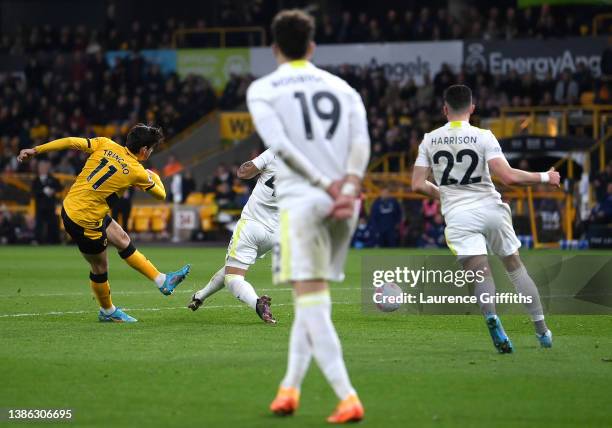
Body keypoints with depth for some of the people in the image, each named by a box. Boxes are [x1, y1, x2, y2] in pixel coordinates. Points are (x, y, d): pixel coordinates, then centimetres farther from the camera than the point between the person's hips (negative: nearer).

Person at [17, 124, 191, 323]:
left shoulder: (105, 145, -5)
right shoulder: (137, 172, -15)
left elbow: (71, 142, -11)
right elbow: (161, 195, 1)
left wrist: (35, 150, -4)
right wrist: (154, 177, 23)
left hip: (70, 207, 8)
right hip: (84, 222, -8)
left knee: (123, 240, 18)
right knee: (100, 268, 13)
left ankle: (162, 281, 27)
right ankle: (107, 311, 34)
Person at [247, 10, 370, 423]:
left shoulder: (262, 90, 7)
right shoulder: (342, 87, 17)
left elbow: (279, 143, -9)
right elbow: (361, 142, 0)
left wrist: (324, 185, -11)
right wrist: (348, 187, -10)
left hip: (301, 201, -4)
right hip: (344, 205, 4)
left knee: (312, 302, -7)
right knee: (310, 299, 18)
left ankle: (348, 399, -18)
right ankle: (290, 387, 22)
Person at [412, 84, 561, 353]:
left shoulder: (430, 140, 3)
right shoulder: (483, 137, -5)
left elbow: (418, 185, 3)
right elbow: (508, 177, -14)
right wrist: (544, 177, 0)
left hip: (458, 215, 0)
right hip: (490, 208, 0)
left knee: (480, 274, -6)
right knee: (515, 266, 16)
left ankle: (491, 317, -37)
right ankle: (541, 329, 18)